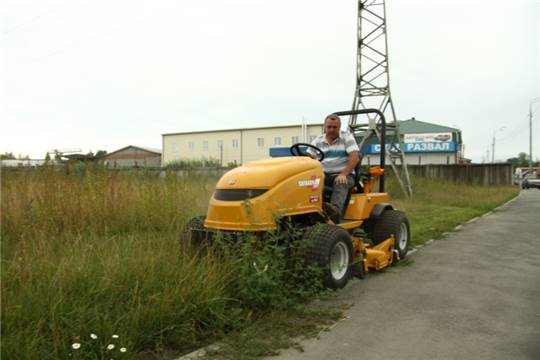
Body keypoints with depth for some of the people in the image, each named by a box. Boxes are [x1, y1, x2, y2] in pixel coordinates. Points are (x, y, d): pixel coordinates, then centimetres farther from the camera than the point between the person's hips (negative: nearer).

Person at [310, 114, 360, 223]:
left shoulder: (347, 137, 3)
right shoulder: (318, 140, 12)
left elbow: (355, 157, -10)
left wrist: (343, 174, -24)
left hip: (343, 175, -3)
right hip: (323, 175, 3)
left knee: (340, 184, -38)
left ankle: (335, 209, -61)